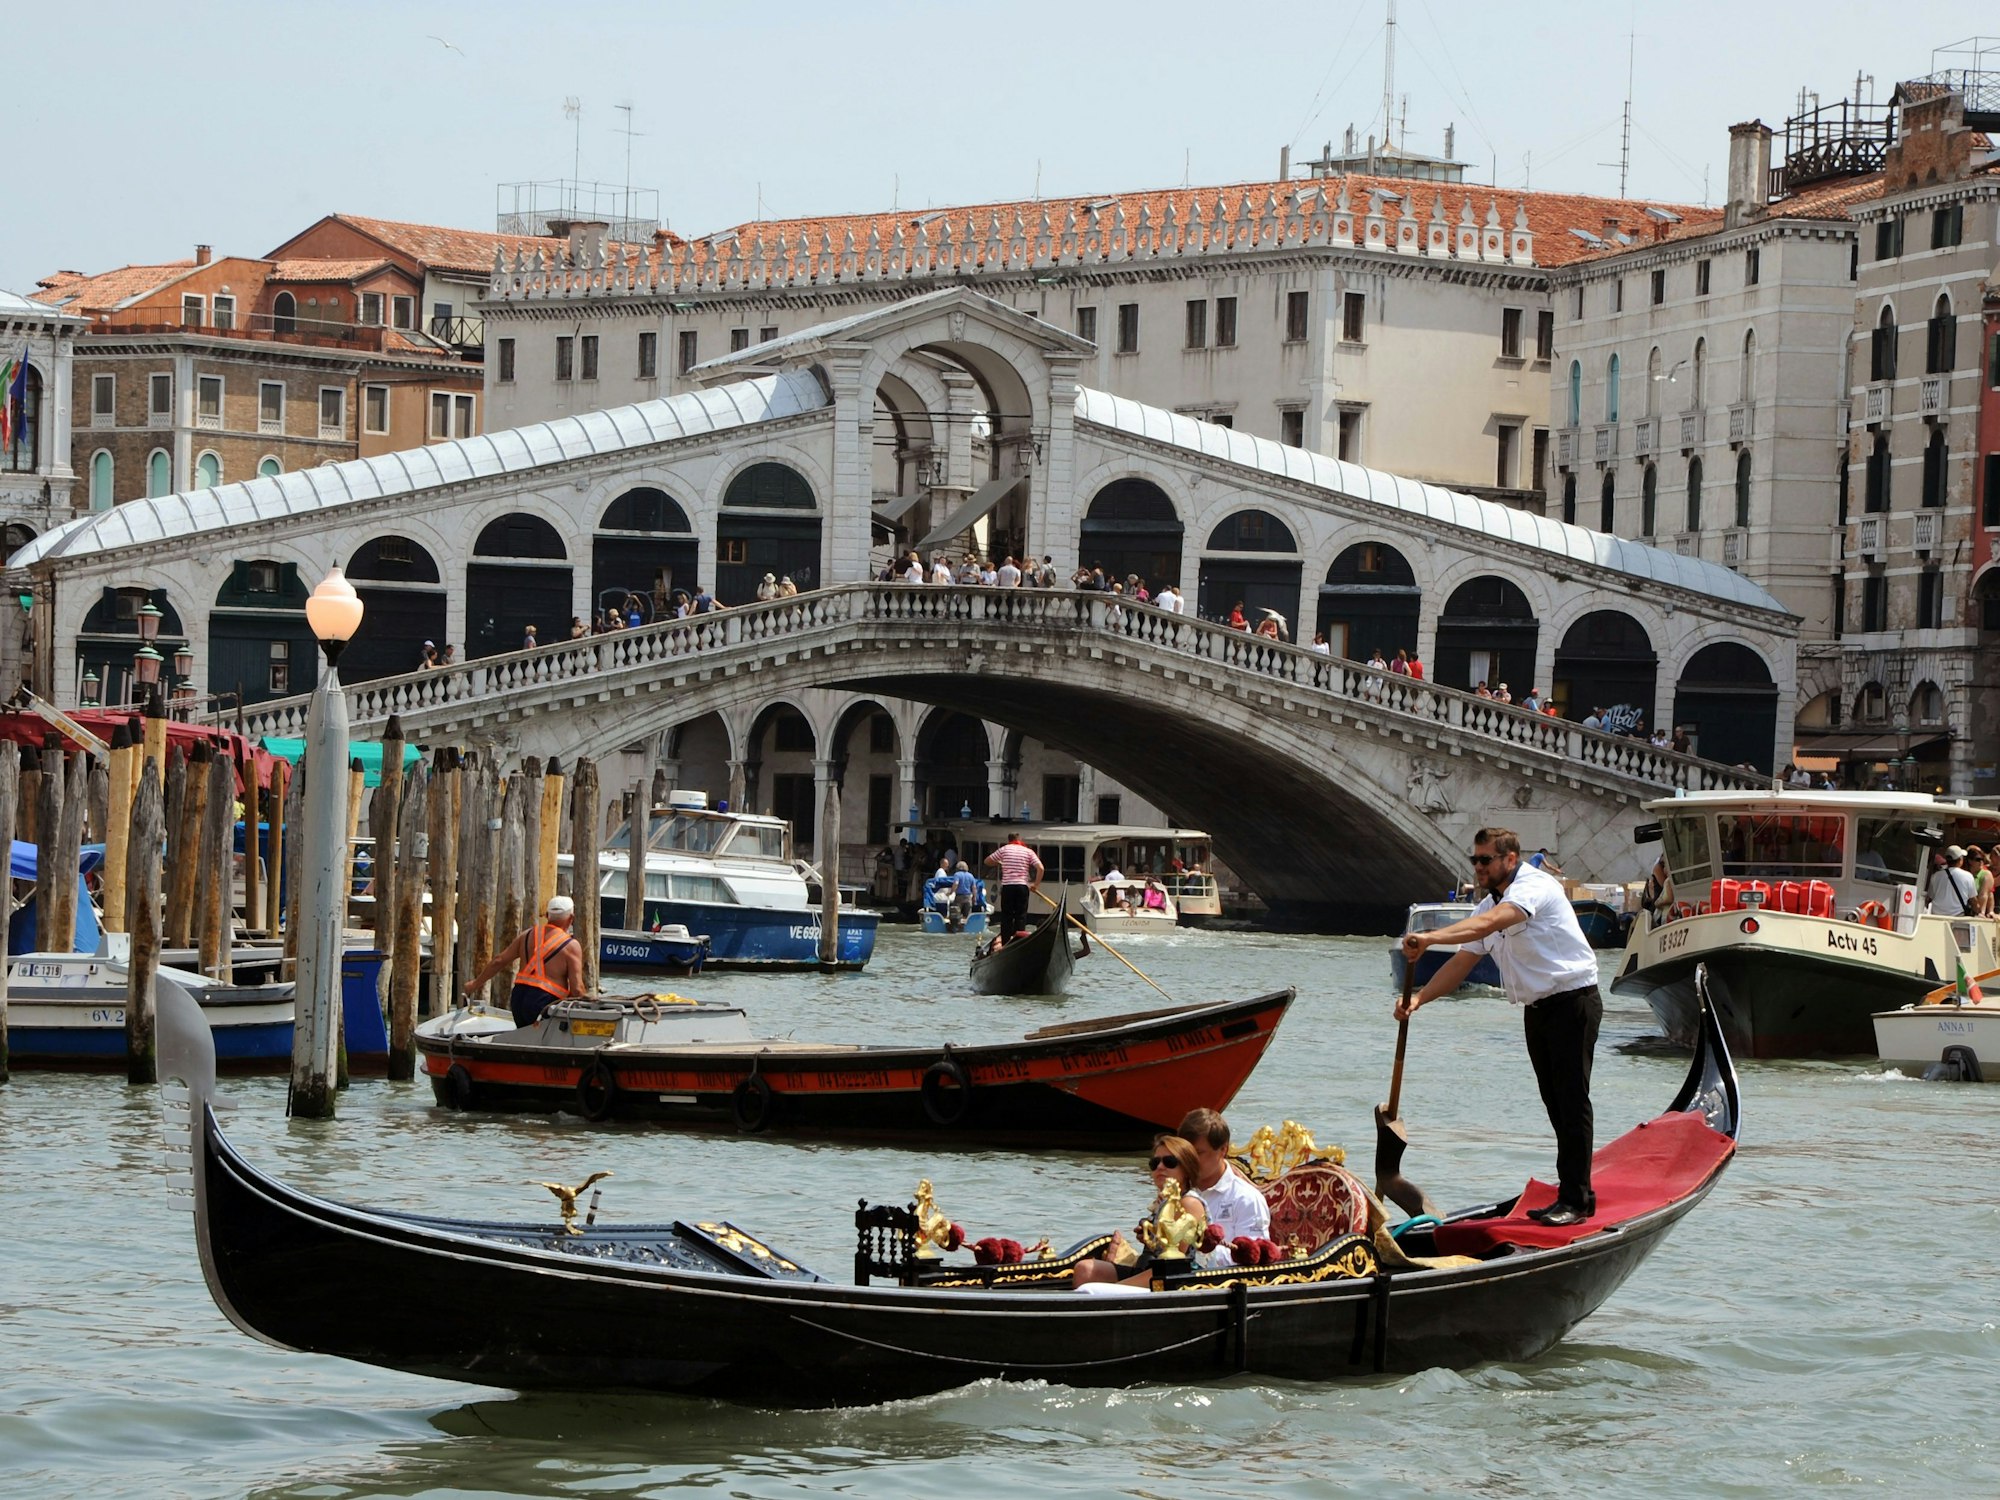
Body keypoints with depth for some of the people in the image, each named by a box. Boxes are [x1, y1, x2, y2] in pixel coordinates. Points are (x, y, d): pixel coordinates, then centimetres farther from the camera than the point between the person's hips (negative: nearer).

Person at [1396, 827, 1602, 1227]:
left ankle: (1575, 1200, -11)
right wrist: (1419, 998, -8)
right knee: (1556, 1104, 9)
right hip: (1537, 1010, 9)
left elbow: (1490, 922, -33)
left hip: (1573, 1002, -9)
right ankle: (1575, 1194, 14)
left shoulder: (1535, 886, -16)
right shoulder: (1488, 906, 12)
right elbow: (1461, 962, 8)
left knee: (1572, 1100, -10)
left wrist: (1430, 938, -43)